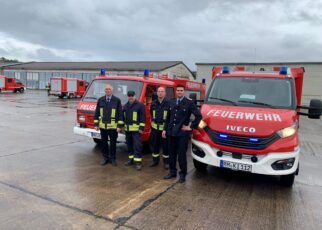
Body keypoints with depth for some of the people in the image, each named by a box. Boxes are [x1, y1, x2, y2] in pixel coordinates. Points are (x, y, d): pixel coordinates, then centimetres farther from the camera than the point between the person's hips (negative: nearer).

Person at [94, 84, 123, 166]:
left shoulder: (117, 100, -2)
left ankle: (113, 158, 21)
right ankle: (105, 157, 25)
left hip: (113, 126, -3)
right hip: (103, 126, 3)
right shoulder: (100, 100, 7)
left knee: (113, 143, 7)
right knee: (103, 142, 11)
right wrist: (96, 124, 5)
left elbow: (120, 113, -3)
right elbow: (97, 113, 10)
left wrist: (119, 126, -8)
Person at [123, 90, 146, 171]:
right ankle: (131, 159, 26)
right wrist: (122, 126, 16)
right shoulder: (125, 106, 15)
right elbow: (123, 117, 21)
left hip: (136, 129, -6)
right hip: (127, 129, 7)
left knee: (137, 145, -8)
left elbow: (143, 117, -9)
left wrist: (141, 128, -14)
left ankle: (138, 162, -5)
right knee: (129, 145, 14)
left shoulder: (140, 105, -5)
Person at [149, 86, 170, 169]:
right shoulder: (153, 103, 9)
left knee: (165, 145, 3)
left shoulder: (168, 103, -6)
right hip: (155, 127, 5)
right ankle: (155, 160, 26)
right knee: (154, 145, 11)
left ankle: (166, 162, 15)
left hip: (165, 128, -4)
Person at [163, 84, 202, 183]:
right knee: (172, 153, 13)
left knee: (182, 154, 2)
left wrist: (191, 127, -7)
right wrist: (165, 129, 11)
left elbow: (198, 115, -8)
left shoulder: (189, 103, -5)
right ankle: (172, 172, 27)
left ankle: (183, 174, 16)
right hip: (171, 132, 5)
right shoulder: (172, 102, 11)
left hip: (183, 133, -5)